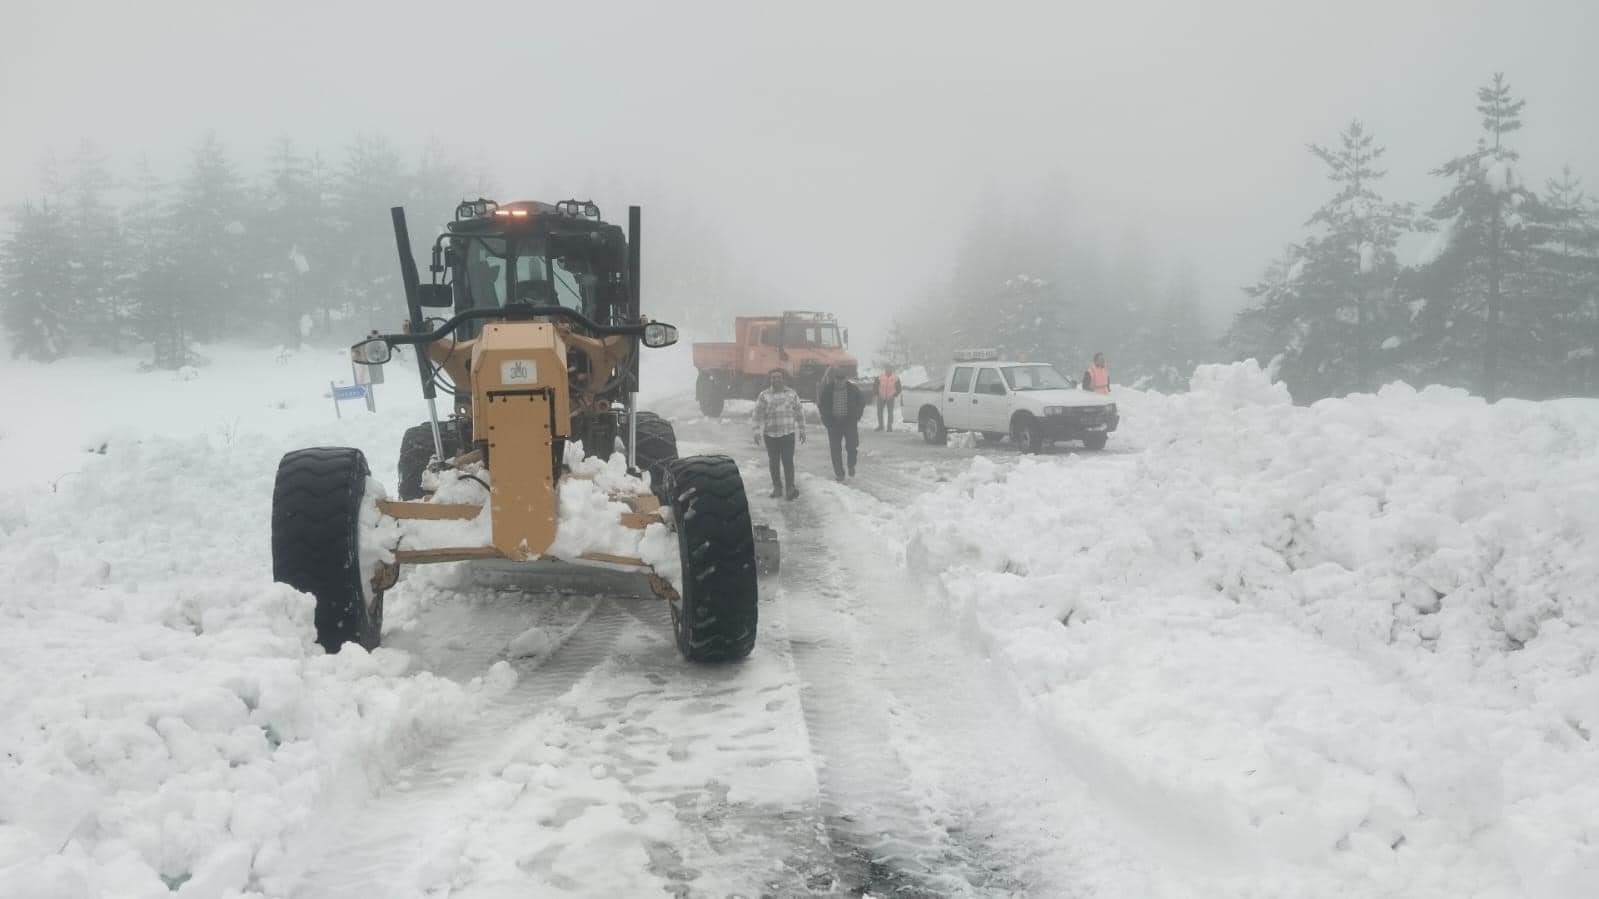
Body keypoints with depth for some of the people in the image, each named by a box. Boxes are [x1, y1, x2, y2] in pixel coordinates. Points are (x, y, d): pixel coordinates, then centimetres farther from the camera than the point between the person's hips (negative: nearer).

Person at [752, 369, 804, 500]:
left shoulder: (792, 393, 5)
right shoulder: (764, 395, 1)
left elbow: (799, 412, 10)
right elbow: (757, 414, 0)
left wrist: (802, 430, 8)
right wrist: (757, 432, -8)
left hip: (788, 433, -1)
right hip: (770, 434, 1)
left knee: (788, 461, -9)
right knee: (774, 462, 7)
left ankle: (791, 487, -5)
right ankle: (777, 487, 17)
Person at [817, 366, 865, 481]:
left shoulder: (853, 389, -5)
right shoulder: (827, 389, -5)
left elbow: (862, 402, 10)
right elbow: (821, 405, 8)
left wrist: (856, 417, 4)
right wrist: (826, 419, 1)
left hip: (849, 421, 0)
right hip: (834, 422, 0)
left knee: (851, 445, -3)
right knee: (835, 448, -1)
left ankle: (851, 465, 26)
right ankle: (839, 472, 9)